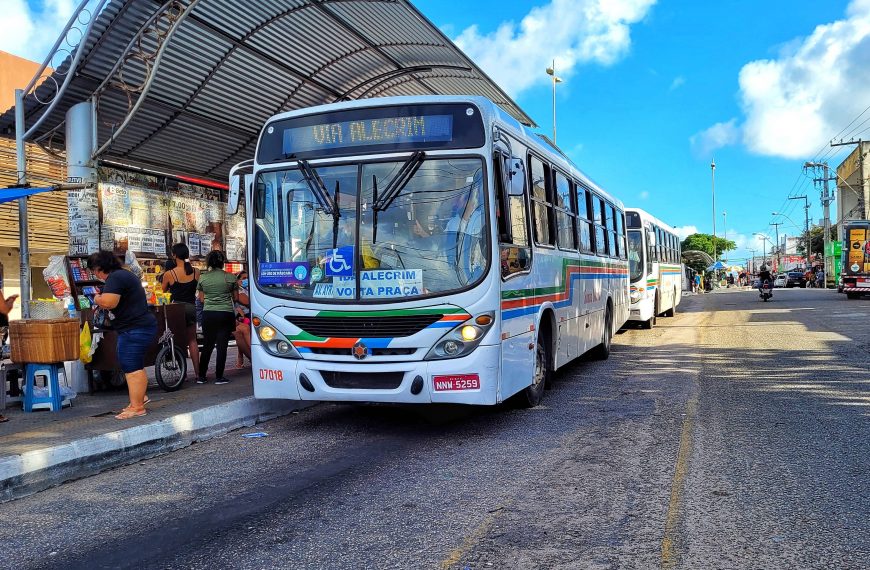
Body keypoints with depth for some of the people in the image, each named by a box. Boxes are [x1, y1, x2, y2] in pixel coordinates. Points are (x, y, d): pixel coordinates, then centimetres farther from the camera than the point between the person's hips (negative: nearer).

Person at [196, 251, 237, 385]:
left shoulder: (203, 278, 2)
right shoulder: (230, 277, -4)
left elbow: (201, 298, 8)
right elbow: (236, 297, 4)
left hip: (208, 314, 2)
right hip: (226, 314, -2)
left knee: (207, 345, 13)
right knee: (222, 346, 2)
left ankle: (201, 376, 16)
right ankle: (219, 377, 2)